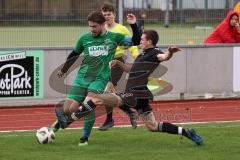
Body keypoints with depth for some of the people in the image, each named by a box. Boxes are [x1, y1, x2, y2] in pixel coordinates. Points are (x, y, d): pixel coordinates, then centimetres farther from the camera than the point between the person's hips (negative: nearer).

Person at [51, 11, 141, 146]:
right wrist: (64, 69, 31)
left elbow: (136, 41, 1)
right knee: (68, 109, -8)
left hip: (100, 79, -2)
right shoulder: (85, 38, 4)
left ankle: (85, 138, -11)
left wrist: (133, 25, -12)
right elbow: (74, 54, 20)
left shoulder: (114, 37, 1)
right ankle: (59, 121, 28)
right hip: (82, 78, 2)